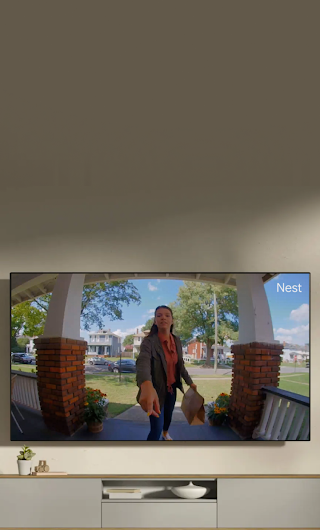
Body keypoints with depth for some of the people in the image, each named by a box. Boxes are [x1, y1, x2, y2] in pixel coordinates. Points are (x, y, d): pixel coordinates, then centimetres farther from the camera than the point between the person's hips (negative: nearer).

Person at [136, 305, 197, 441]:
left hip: (171, 388, 6)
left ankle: (165, 434, 59)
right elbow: (143, 363, -44)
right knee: (156, 427, -9)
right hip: (157, 390, -6)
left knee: (168, 415, 27)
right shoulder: (149, 341, -24)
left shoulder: (177, 341, -3)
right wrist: (147, 387, -63)